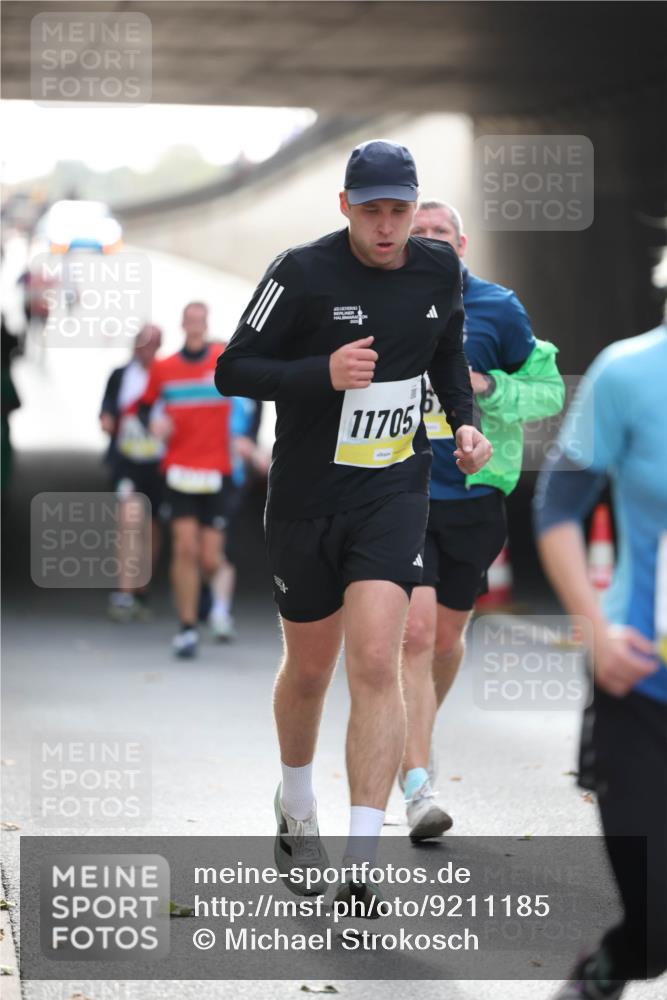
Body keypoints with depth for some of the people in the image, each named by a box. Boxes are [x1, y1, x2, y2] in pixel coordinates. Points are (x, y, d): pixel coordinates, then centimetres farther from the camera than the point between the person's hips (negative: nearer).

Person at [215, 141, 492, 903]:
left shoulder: (439, 269, 1)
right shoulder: (302, 273, -13)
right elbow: (232, 369, -11)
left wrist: (464, 421, 3)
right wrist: (323, 373, -26)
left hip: (393, 494, 1)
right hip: (306, 497, -1)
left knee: (374, 663, -15)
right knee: (309, 670, 13)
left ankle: (362, 864, -16)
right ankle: (295, 808, 44)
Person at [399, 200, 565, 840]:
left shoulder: (498, 309, 0)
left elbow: (550, 391, 5)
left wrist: (487, 387, -12)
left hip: (472, 499, 1)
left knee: (446, 638, 13)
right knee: (414, 630, -15)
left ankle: (417, 734, 43)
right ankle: (418, 787, -16)